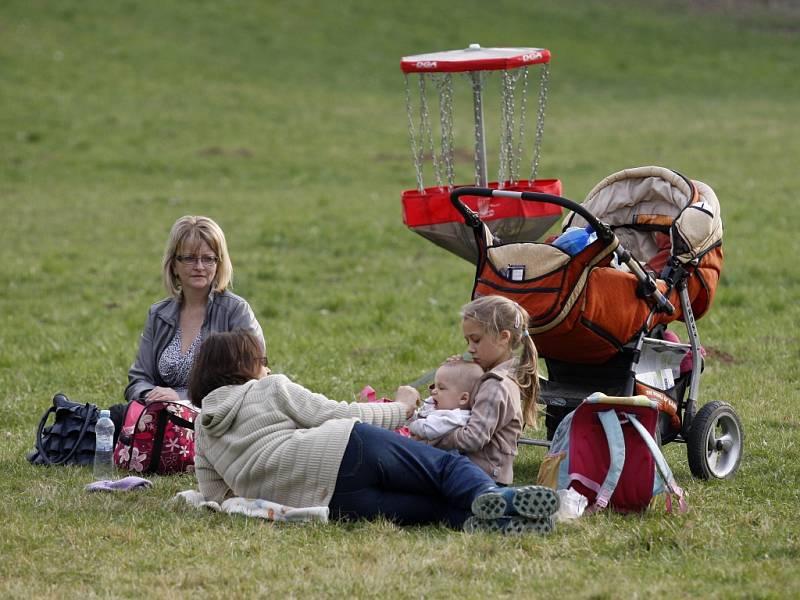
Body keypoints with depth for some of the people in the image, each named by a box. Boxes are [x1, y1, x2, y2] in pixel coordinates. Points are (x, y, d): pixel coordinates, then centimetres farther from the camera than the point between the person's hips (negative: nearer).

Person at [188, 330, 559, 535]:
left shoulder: (204, 428, 25)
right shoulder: (271, 388, 12)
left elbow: (215, 495, 22)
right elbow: (334, 414, 9)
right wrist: (399, 408, 21)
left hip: (311, 502, 4)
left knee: (429, 507, 0)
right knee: (444, 465, 0)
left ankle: (481, 520, -31)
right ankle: (490, 494, -32)